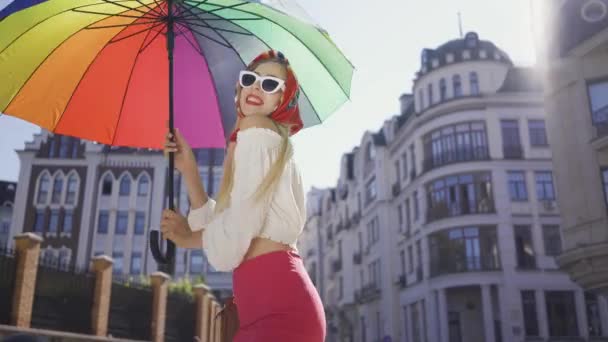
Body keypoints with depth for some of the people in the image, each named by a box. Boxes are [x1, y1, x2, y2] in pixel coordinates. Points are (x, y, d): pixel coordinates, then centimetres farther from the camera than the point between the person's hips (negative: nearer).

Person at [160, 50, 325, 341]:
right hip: (276, 306, 9)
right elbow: (218, 227, 14)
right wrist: (188, 169, 10)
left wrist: (186, 236, 6)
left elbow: (230, 240, -13)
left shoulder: (257, 130, -6)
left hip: (280, 308, -9)